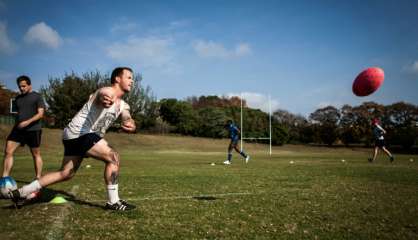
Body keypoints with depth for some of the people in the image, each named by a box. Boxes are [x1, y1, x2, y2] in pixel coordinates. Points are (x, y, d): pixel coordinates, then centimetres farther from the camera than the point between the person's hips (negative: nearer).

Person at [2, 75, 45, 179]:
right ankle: (5, 178, -5)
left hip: (33, 130, -5)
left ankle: (38, 178, 10)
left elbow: (40, 114, -9)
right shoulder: (17, 98, 17)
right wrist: (16, 126, 19)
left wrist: (28, 122, -21)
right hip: (18, 129, 5)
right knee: (8, 151, -7)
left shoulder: (37, 97, -1)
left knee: (36, 154, 3)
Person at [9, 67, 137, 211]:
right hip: (79, 133, -10)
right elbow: (103, 96, -41)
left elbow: (128, 119, -7)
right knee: (113, 158, -16)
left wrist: (131, 126, -34)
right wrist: (104, 100, -68)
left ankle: (20, 193, 24)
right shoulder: (107, 91, -14)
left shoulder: (123, 106, 13)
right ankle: (113, 202, -9)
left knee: (66, 173, 14)